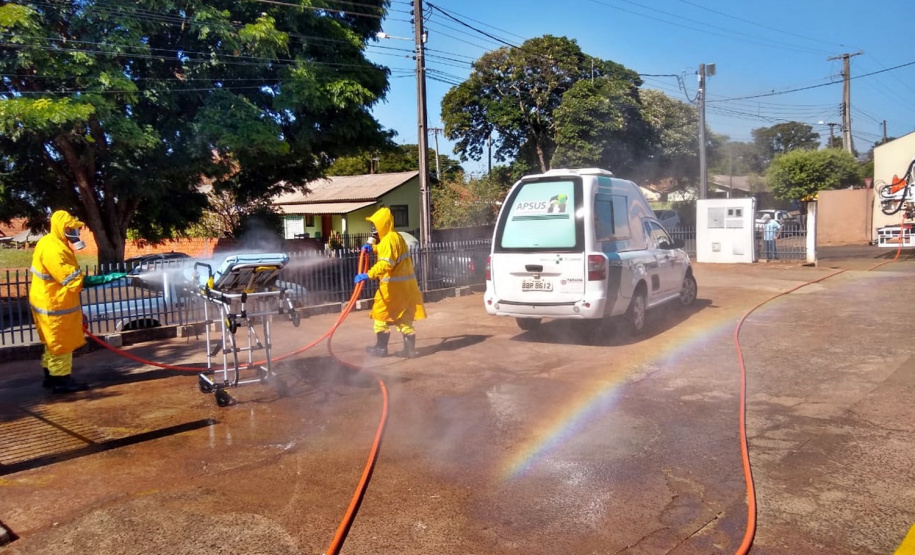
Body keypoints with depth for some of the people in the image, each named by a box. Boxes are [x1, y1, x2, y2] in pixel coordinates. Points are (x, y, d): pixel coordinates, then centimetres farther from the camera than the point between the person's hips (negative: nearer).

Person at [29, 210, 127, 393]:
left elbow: (68, 275, 17)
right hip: (53, 304, -11)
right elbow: (73, 279, -29)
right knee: (61, 343, -1)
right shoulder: (52, 250, -24)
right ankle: (61, 380, 8)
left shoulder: (54, 244, 10)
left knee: (55, 343, 20)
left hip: (55, 302, 11)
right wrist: (107, 278, -32)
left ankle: (51, 377, 31)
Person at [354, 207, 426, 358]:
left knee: (381, 314, 5)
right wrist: (373, 247, 18)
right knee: (404, 317, 11)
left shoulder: (389, 239, -16)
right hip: (405, 283, 9)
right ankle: (409, 348, 10)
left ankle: (381, 347, 12)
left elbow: (385, 264, -28)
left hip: (393, 285, -9)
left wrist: (368, 275, -32)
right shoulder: (397, 236, 15)